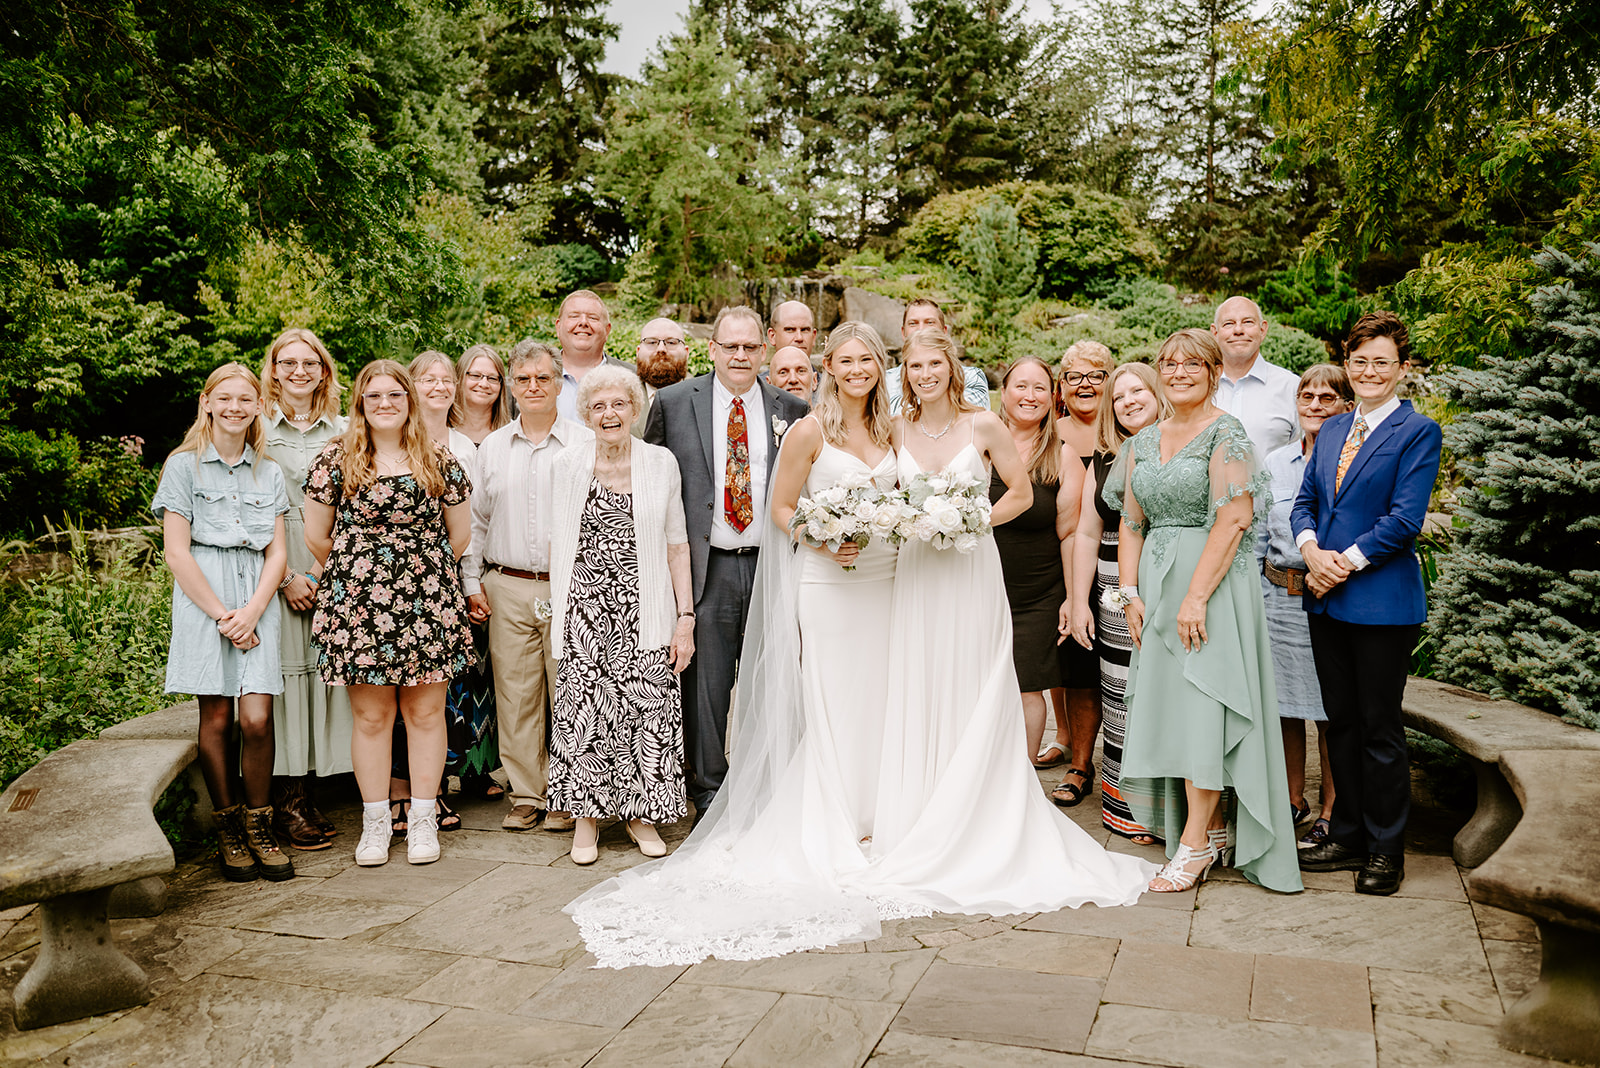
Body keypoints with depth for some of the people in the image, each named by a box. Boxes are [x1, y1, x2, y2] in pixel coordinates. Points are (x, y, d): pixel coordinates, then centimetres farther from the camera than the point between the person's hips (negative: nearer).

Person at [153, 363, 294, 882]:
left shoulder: (269, 472, 14)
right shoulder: (184, 465, 4)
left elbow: (278, 553, 9)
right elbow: (177, 553, -2)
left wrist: (251, 612, -6)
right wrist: (221, 613, -8)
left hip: (258, 599, 2)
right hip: (203, 595, -2)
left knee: (257, 718, -7)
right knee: (216, 718, 0)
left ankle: (259, 828, 7)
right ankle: (228, 831, 14)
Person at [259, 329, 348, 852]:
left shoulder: (341, 430, 13)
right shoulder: (257, 428, 3)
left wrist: (318, 571, -2)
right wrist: (285, 576, -9)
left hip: (330, 564, 3)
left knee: (324, 666, 1)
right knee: (283, 666, -4)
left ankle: (305, 795, 10)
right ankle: (286, 801, 3)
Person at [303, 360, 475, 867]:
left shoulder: (440, 461, 6)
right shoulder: (336, 459, 4)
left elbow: (459, 535, 12)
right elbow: (316, 536, 8)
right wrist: (355, 572, 12)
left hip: (426, 601, 1)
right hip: (358, 602, 0)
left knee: (425, 711, 5)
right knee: (371, 715, 4)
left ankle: (423, 818, 15)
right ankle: (375, 821, 16)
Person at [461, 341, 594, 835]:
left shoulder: (586, 443, 2)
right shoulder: (491, 447, 12)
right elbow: (475, 520, 17)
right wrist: (472, 582, 10)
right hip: (507, 588, 3)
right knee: (515, 695, 4)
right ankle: (526, 795, 16)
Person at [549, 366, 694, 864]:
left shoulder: (661, 463, 3)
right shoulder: (566, 464, 3)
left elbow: (677, 545, 5)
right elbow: (558, 543, 10)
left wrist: (686, 617, -1)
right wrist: (558, 613, 5)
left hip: (645, 611, 0)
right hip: (584, 609, 0)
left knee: (647, 705, 0)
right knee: (584, 706, 0)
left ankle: (641, 812, 18)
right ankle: (587, 814, 16)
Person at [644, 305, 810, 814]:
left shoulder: (792, 409, 7)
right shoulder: (674, 402, 3)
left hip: (772, 565, 2)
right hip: (706, 566, -1)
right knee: (705, 681, 4)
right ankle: (708, 789, 18)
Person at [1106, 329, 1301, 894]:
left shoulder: (1226, 434, -7)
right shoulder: (1144, 441, 13)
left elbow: (1233, 520, -16)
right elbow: (1131, 521, 12)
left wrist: (1196, 596, -20)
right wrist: (1130, 593, 2)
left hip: (1213, 581, -7)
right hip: (1155, 583, 7)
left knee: (1202, 702, -6)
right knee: (1166, 699, 8)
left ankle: (1195, 842, 2)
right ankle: (1212, 825, 22)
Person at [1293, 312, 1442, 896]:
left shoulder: (1418, 431, -5)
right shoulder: (1332, 429, 14)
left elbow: (1405, 519, -12)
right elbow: (1305, 500, 11)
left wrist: (1346, 561, -14)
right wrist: (1311, 549, -7)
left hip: (1383, 600, -6)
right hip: (1327, 598, 6)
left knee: (1380, 726, 3)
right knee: (1341, 722, 12)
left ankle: (1386, 850, 17)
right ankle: (1348, 837, 24)